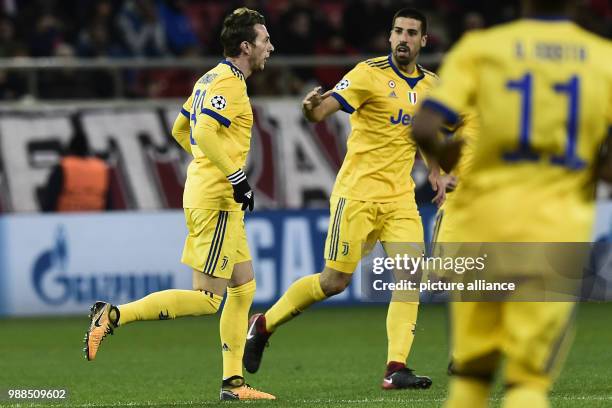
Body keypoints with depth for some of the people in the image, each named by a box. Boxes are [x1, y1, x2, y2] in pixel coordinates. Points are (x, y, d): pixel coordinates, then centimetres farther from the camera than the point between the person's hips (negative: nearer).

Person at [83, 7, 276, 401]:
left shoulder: (211, 79, 16)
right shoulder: (229, 84, -14)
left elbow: (180, 130, 25)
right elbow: (204, 133, -27)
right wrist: (236, 176, -23)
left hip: (204, 194, 10)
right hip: (216, 201, -10)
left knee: (244, 287, 12)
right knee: (207, 298, -11)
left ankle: (233, 382, 13)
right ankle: (114, 316, -12)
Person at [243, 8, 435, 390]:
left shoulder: (430, 85, 9)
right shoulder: (370, 74, -10)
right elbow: (322, 110, -18)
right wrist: (311, 105, -42)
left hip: (400, 197, 5)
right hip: (358, 193, -5)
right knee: (334, 281, -3)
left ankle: (396, 369, -12)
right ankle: (265, 325, 19)